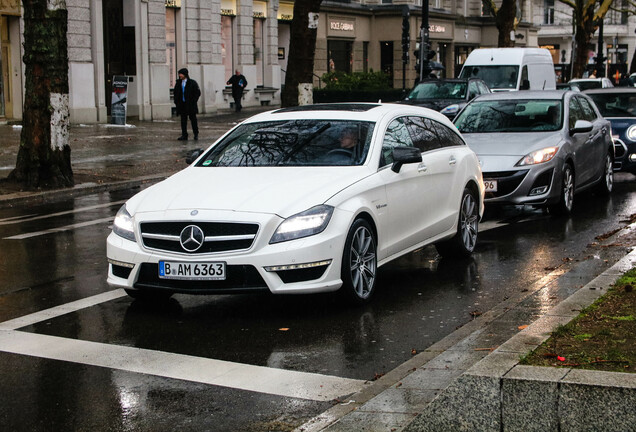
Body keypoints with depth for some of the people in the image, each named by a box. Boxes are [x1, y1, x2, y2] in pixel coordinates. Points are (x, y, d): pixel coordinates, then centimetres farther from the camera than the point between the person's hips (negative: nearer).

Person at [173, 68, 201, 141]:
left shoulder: (192, 83, -4)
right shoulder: (178, 83, 9)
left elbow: (198, 93, -3)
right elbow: (176, 93, 17)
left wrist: (193, 102, -10)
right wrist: (176, 102, 4)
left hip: (191, 105, -4)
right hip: (182, 106, 4)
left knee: (193, 119, 5)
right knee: (183, 120, 2)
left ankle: (196, 134, 17)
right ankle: (184, 135, 3)